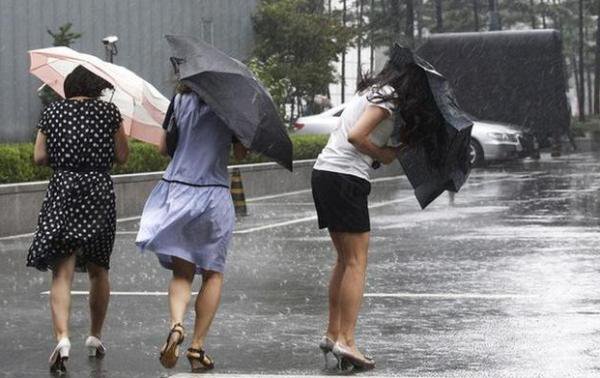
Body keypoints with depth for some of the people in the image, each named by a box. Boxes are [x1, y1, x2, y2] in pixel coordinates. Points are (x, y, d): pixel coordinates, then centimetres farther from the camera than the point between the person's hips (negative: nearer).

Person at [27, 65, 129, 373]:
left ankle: (62, 337, -26)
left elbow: (39, 157, 5)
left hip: (62, 192, 0)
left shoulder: (53, 112, 5)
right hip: (100, 192, 0)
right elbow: (122, 157, 3)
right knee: (98, 270, 18)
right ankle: (95, 337, 27)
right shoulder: (108, 112, 0)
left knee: (62, 272, -6)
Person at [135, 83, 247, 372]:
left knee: (182, 271, 9)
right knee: (212, 273, 12)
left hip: (176, 191, 2)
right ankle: (198, 346, 5)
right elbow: (240, 153, 0)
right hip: (214, 194, -2)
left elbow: (163, 148, 7)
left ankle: (176, 324, -19)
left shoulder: (180, 101, 3)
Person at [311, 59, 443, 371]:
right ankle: (346, 342, -13)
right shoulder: (388, 98, -9)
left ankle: (333, 334, 17)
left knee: (345, 259, 16)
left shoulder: (373, 91, 20)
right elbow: (356, 136, -20)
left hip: (323, 173, 10)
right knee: (356, 261, -7)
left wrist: (399, 145, 6)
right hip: (346, 178, -10)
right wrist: (384, 155, -5)